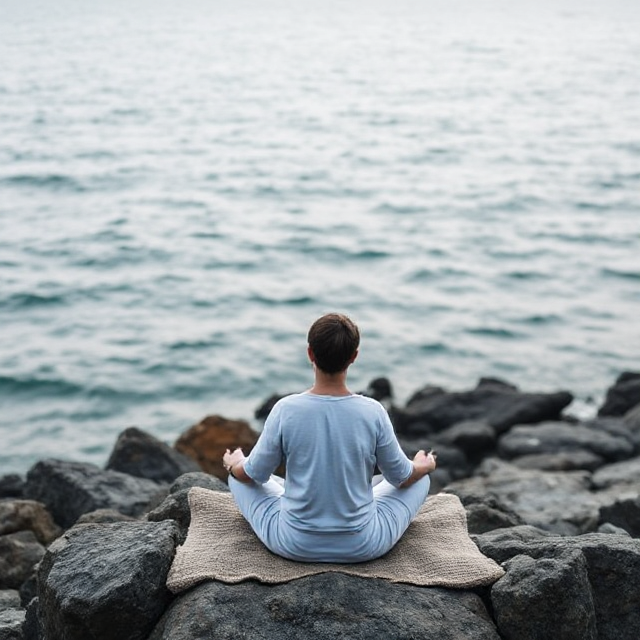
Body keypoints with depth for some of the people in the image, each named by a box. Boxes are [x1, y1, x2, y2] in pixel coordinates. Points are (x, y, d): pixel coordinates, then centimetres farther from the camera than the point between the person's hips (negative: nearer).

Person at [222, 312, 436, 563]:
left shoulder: (286, 410, -17)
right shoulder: (373, 412, -16)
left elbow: (253, 475, -2)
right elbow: (402, 477, 0)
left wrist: (232, 464, 22)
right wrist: (424, 465, 23)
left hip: (294, 545, 0)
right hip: (362, 547, 0)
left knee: (238, 476, 25)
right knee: (420, 478, 24)